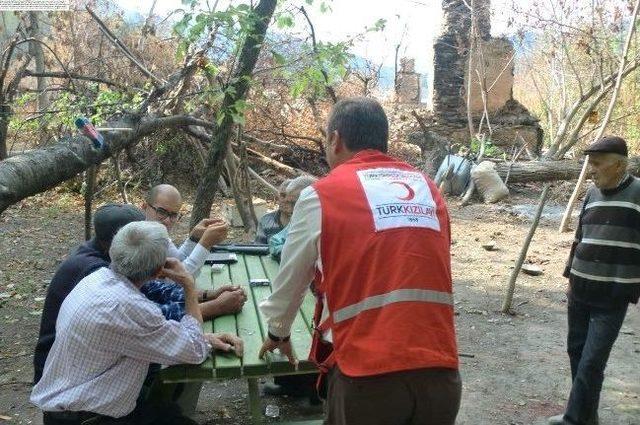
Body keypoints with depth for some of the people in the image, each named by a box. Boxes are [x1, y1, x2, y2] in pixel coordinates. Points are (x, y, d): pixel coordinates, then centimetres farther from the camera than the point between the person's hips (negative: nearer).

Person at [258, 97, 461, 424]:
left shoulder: (321, 195, 0)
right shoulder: (429, 190, 10)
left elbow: (290, 279, 12)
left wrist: (278, 332, 32)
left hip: (369, 375, -3)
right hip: (440, 371, 4)